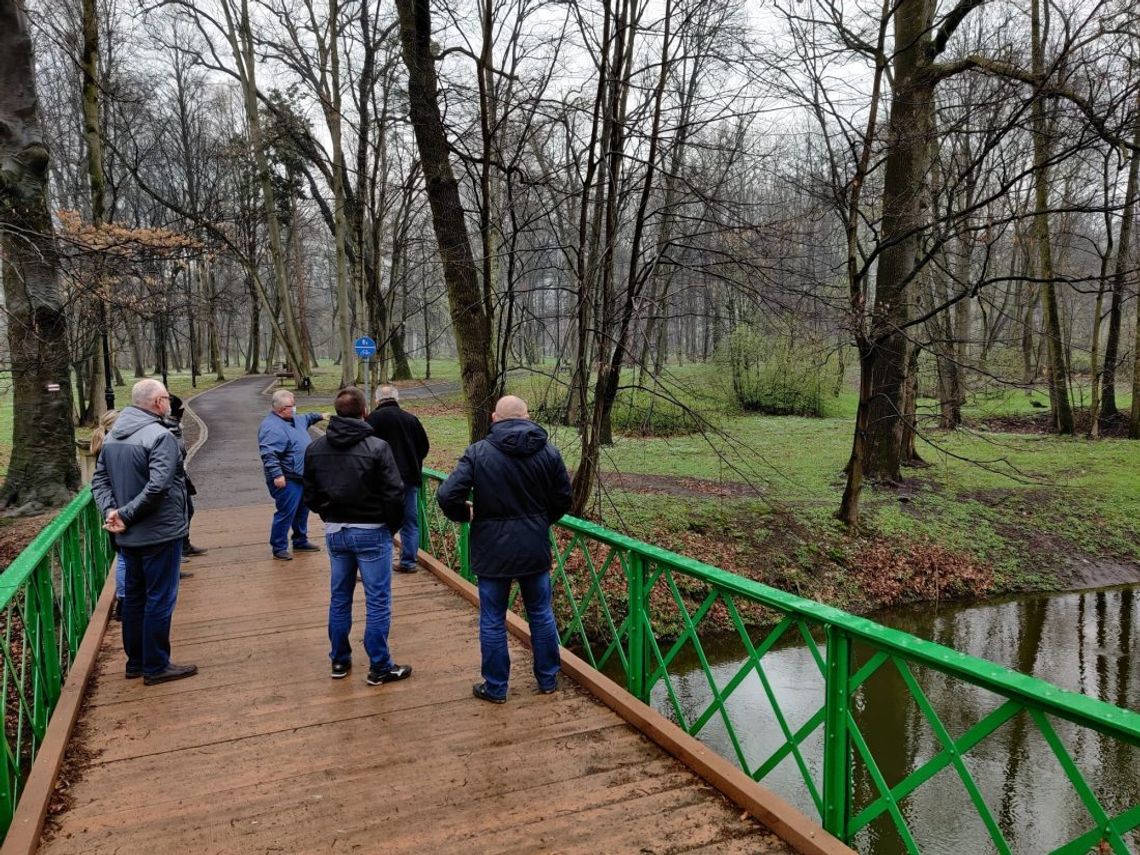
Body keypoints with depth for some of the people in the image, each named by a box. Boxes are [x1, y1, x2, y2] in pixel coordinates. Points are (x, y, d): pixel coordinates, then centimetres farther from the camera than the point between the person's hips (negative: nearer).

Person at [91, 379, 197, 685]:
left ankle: (135, 662, 28)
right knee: (160, 599, 2)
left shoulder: (112, 437, 9)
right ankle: (156, 667, 11)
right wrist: (126, 514, -19)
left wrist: (110, 511, -6)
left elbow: (99, 481, 6)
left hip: (128, 536, 8)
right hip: (160, 533, -8)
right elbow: (157, 486, -28)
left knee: (133, 597, 17)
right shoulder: (160, 436, -19)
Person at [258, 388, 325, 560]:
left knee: (302, 511, 19)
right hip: (286, 480, -10)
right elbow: (268, 454, -29)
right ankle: (279, 548, 7)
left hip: (301, 477, 10)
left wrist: (319, 415, 40)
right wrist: (277, 474, -34)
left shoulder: (294, 419, 11)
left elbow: (305, 418, 36)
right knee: (286, 513, -5)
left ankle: (301, 542, 33)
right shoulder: (272, 427, -22)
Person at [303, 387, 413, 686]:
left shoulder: (315, 449, 0)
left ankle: (339, 661, 27)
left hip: (334, 532, 5)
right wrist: (391, 526, 0)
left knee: (339, 599, 17)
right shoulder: (377, 447, -16)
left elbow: (310, 495, 6)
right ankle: (379, 667, 11)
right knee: (377, 602, 4)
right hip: (371, 532, -5)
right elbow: (394, 494, -16)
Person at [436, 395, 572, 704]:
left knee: (493, 620, 11)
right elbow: (563, 499, 3)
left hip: (493, 550, -2)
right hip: (535, 549, 3)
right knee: (541, 614, 17)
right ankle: (548, 680, 30)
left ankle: (495, 687, 22)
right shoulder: (548, 452, -3)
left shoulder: (478, 452, -11)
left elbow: (447, 496, -19)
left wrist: (466, 514, 2)